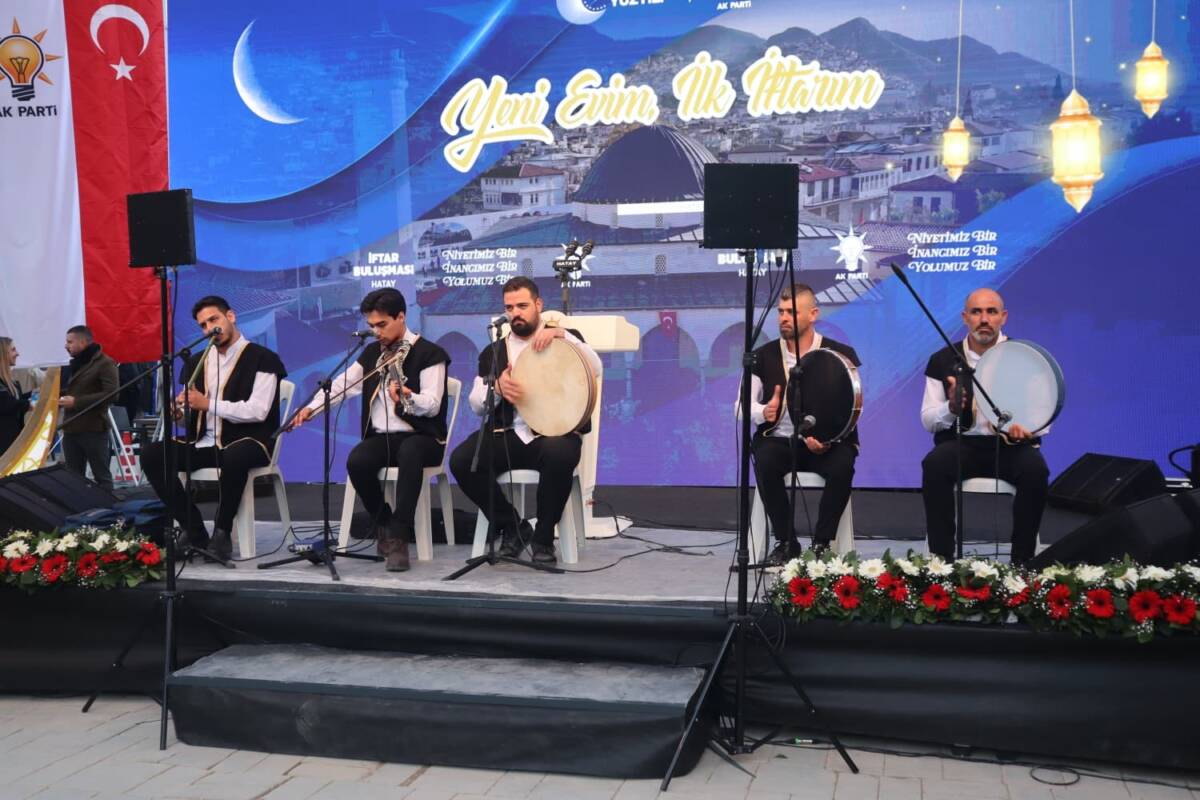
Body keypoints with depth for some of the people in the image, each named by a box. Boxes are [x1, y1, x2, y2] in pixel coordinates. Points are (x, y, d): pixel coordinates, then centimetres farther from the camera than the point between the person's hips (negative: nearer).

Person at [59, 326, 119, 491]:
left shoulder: (105, 363, -7)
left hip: (94, 430, -8)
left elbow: (111, 394, -18)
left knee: (101, 475, -3)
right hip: (71, 429, 8)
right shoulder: (75, 364, 21)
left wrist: (76, 402, -18)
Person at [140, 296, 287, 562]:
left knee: (233, 457, -40)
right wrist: (178, 410, -9)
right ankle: (195, 532, -10)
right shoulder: (197, 362, 15)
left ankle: (222, 532, -16)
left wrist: (208, 404, -17)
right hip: (204, 443, 7)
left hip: (246, 441, -6)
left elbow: (257, 411, -16)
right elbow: (188, 412, 16)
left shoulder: (262, 358, -4)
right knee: (151, 454, -13)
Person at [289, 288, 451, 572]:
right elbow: (342, 384, 13)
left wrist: (408, 398, -37)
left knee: (410, 453, -40)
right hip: (381, 436, 5)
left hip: (421, 437, -5)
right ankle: (384, 523, -3)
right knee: (356, 461, -29)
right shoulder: (371, 353, 16)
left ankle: (399, 537, -34)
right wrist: (312, 407, -3)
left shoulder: (429, 354, -4)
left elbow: (432, 405, -15)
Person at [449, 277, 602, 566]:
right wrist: (497, 388, -13)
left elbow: (595, 370, -9)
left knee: (559, 455, -39)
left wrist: (562, 334, -19)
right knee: (461, 460, -24)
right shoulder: (493, 351, 18)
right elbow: (476, 405, 10)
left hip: (554, 432, -3)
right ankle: (513, 527, -3)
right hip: (507, 435, 3)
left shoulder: (564, 339, 11)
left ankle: (543, 538, -15)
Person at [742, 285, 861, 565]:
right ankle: (786, 542, -15)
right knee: (765, 463, -32)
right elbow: (742, 405, 2)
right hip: (778, 440, 1)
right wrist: (763, 412, -23)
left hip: (828, 441, -1)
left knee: (842, 466, -33)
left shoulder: (841, 354, 2)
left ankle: (822, 543, -14)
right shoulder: (763, 356, 6)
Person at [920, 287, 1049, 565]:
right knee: (933, 465, -31)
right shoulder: (943, 360, 4)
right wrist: (951, 408, -21)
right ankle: (942, 559, -23)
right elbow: (928, 421, 3)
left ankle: (1022, 561, -18)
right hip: (960, 444, 1)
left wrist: (1025, 424, -27)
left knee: (1035, 470, -32)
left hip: (1012, 445, 0)